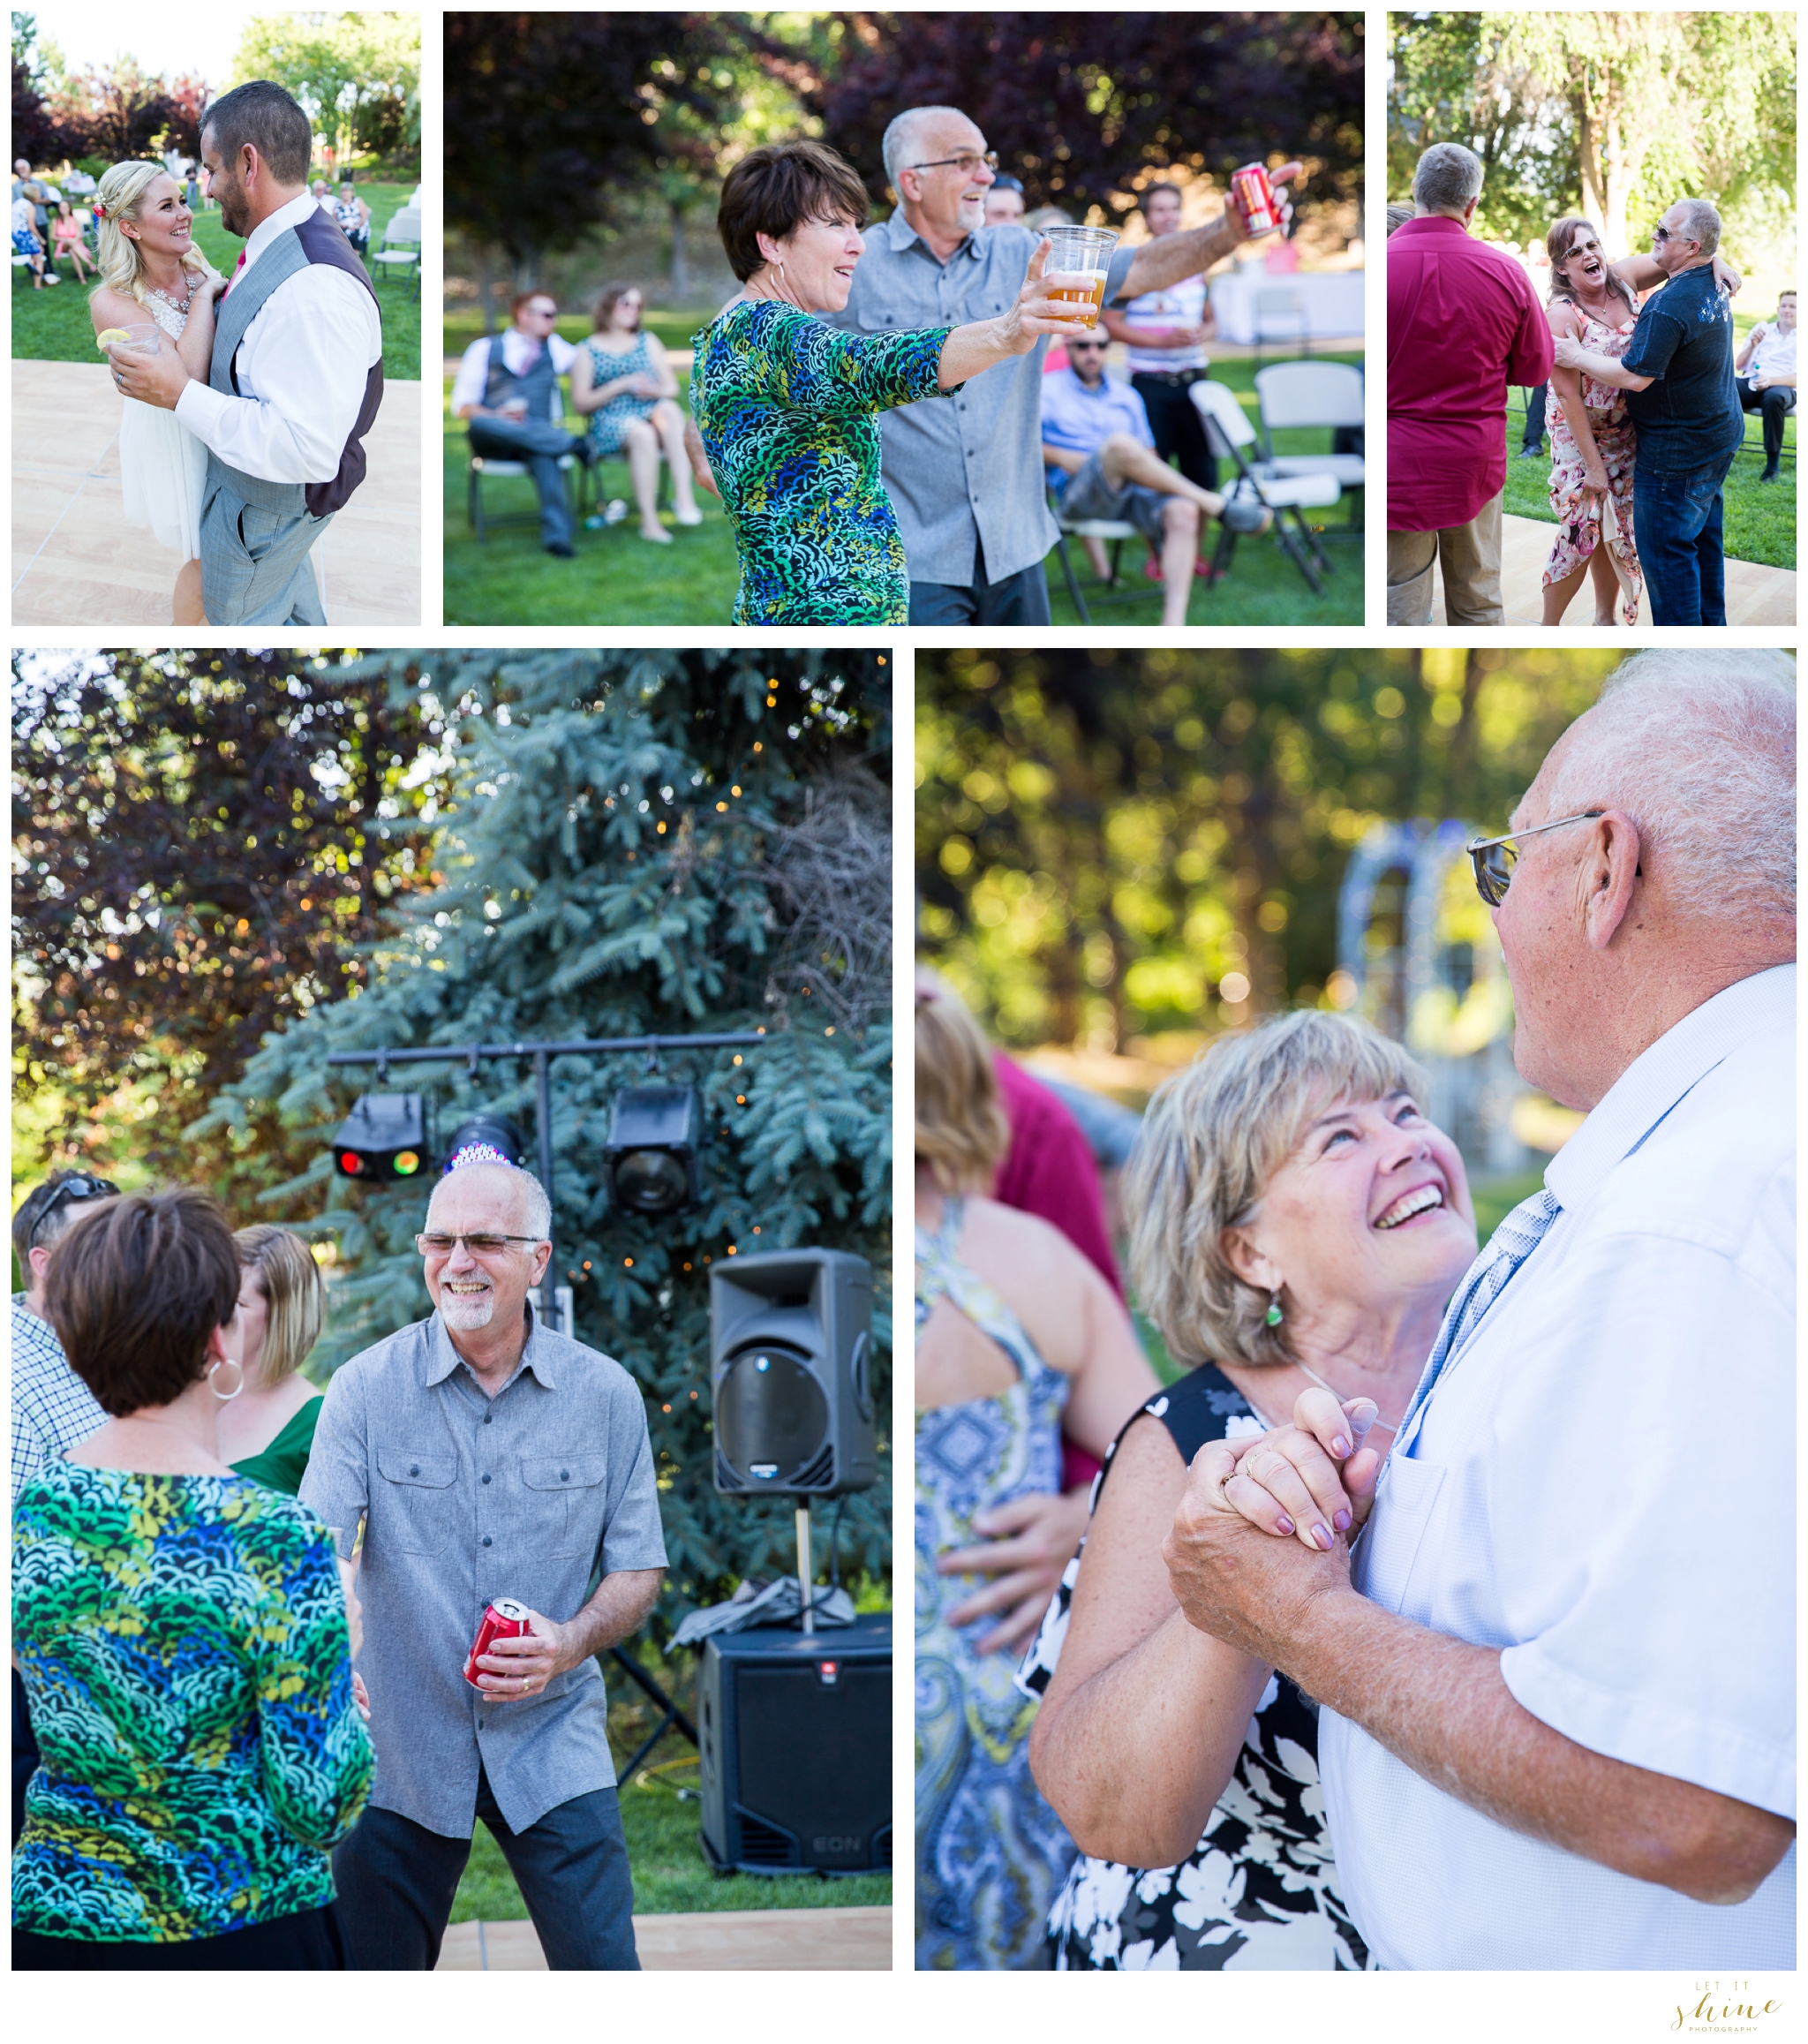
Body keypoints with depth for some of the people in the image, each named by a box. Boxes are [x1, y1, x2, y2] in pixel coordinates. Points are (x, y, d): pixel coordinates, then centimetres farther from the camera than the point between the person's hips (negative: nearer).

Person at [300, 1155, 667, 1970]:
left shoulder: (607, 1396, 0)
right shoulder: (365, 1389, -4)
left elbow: (638, 1568, 6)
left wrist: (570, 1644, -14)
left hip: (552, 1745, 0)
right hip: (396, 1746, 0)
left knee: (602, 1967, -3)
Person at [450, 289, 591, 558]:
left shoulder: (555, 348, 24)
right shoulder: (484, 349, 15)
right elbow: (461, 406, 6)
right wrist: (496, 415, -11)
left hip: (537, 434, 1)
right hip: (494, 442, -1)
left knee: (545, 455, -37)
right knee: (479, 424, -38)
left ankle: (557, 535, -47)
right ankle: (570, 443, -40)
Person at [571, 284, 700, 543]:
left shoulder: (647, 342, 23)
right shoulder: (588, 351, 11)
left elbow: (671, 388, 17)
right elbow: (580, 403, 1)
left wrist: (656, 391, -9)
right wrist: (623, 385, -9)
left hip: (652, 412, 3)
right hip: (610, 421, -3)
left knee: (669, 411, -34)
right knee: (642, 434, -37)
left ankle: (683, 497, -44)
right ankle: (649, 520, -41)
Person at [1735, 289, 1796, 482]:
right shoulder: (1762, 329, 22)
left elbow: (1797, 378, -2)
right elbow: (1739, 366, 20)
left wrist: (1771, 380, -20)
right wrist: (1752, 345, 1)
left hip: (1782, 386, -3)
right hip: (1750, 381, 3)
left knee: (1774, 397, -42)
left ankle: (1772, 464, -32)